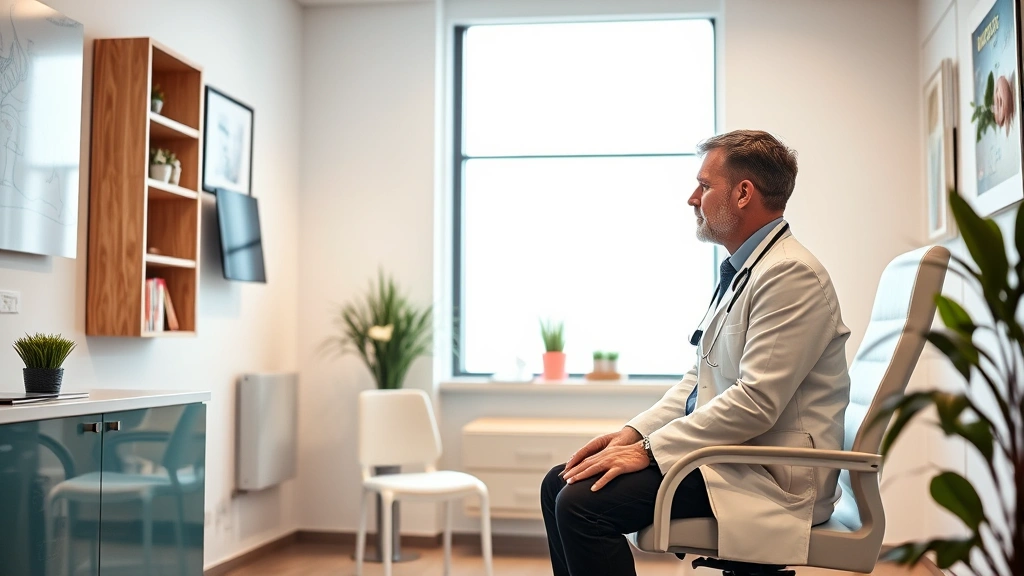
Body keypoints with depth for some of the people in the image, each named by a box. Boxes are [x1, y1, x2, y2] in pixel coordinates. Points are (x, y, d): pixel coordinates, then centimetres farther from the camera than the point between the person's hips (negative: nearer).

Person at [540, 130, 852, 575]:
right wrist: (633, 433, 4)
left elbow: (756, 402, -24)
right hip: (725, 451, 10)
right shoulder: (740, 269, 16)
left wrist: (648, 450, -19)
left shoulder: (791, 274, -17)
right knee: (560, 484, 3)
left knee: (582, 502, -22)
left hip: (769, 474, -10)